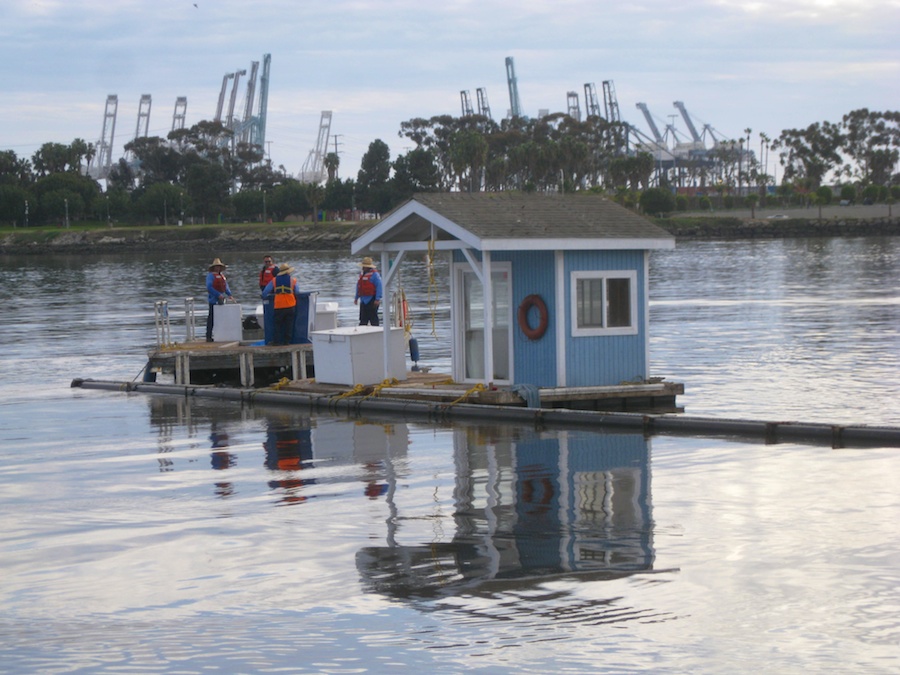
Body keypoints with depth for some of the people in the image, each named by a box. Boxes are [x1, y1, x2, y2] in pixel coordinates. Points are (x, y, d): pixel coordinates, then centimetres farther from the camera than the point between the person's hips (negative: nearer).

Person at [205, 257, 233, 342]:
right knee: (211, 318, -6)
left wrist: (229, 295, 6)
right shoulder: (210, 275, -6)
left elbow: (226, 286, 22)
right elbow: (209, 287, -15)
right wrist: (218, 295, -22)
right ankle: (209, 336, -5)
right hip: (214, 299, -8)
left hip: (221, 300, 8)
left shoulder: (222, 275, 18)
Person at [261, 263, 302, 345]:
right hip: (290, 306, 0)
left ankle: (276, 340, 3)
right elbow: (297, 293, 5)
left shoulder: (274, 281, 2)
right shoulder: (293, 280, 1)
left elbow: (265, 292, 0)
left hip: (279, 306, 0)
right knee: (289, 324, 8)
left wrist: (264, 297, 19)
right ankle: (287, 340, 6)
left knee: (278, 324, 8)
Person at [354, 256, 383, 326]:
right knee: (363, 319, 10)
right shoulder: (361, 274, 16)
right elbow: (358, 286, 26)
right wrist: (356, 297, 24)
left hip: (371, 300, -8)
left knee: (373, 318, -6)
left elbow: (379, 286, -16)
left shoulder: (374, 274, -10)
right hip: (363, 301, 8)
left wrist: (377, 299, -22)